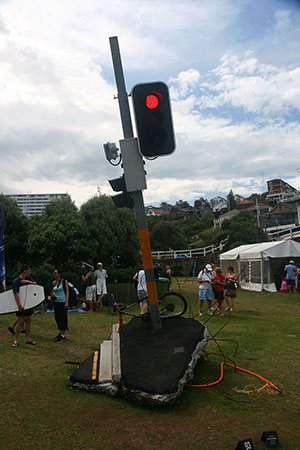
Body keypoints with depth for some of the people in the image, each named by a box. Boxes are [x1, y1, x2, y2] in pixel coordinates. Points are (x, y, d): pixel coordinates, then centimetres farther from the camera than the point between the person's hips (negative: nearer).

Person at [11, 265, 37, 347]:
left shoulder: (28, 278, 7)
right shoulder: (16, 281, -14)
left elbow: (35, 284, 3)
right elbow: (16, 294, -20)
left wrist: (28, 281, -13)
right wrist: (19, 305, -27)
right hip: (21, 304, -7)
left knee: (28, 321, 11)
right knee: (20, 322, -7)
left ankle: (27, 339, 20)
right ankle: (16, 340, 5)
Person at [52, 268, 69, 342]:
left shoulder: (64, 281, -6)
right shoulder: (54, 282, 8)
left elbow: (67, 291, -7)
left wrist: (67, 302, -14)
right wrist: (52, 295, -4)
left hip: (63, 302, -5)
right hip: (56, 302, 6)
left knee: (63, 318, -4)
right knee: (57, 317, 10)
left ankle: (63, 335, 3)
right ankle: (60, 332, 26)